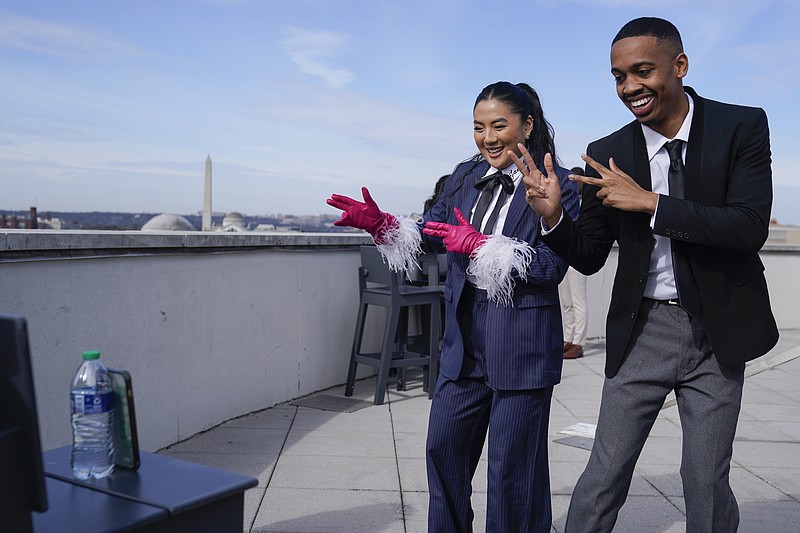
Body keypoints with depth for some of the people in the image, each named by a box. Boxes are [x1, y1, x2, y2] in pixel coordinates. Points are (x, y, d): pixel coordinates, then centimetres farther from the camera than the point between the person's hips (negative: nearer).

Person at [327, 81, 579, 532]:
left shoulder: (557, 184, -7)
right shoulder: (466, 177, 10)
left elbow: (552, 266, -15)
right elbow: (430, 233, 10)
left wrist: (481, 245, -21)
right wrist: (380, 224, -7)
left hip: (522, 339, -5)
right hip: (465, 334, 6)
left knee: (512, 464, 6)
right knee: (443, 447, 14)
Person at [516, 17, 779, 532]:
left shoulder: (742, 126, -6)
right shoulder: (607, 155, -3)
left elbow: (752, 226, -18)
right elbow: (589, 257, 1)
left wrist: (652, 203, -23)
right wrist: (553, 215, -19)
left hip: (719, 331, 0)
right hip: (643, 330, 1)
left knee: (707, 483, 10)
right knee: (604, 476, 2)